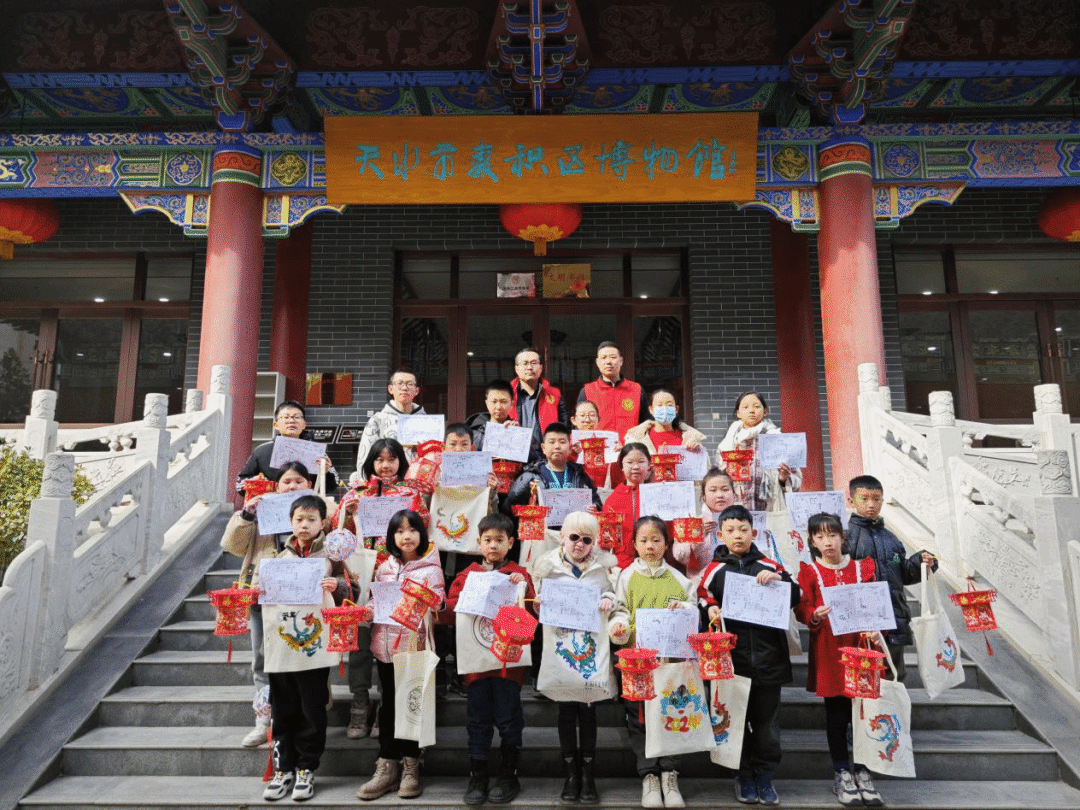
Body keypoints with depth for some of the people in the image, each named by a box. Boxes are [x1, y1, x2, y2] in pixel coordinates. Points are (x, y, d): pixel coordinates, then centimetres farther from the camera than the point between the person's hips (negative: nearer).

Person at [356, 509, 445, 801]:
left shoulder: (431, 570, -3)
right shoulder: (385, 568, 10)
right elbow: (375, 600, 15)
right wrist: (366, 611, -5)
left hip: (415, 645, -4)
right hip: (385, 645, 4)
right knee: (388, 705, 11)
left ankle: (410, 765, 19)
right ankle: (387, 766, 21)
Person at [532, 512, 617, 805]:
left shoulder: (601, 567, 3)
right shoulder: (548, 565, 2)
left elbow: (613, 594, 9)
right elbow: (538, 605, 8)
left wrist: (608, 601, -12)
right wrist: (541, 602, -13)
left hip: (592, 646, 0)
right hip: (560, 645, 0)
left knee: (588, 709, 4)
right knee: (566, 710, 6)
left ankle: (588, 774, 18)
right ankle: (571, 773, 19)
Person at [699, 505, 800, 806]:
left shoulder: (768, 566, 5)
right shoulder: (714, 570, 3)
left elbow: (795, 597, 4)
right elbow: (703, 602, 3)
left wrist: (778, 579, -13)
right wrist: (710, 612, -18)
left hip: (768, 656, 1)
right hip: (732, 657, -1)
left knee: (767, 720, 11)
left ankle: (764, 775, 26)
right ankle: (744, 776, 25)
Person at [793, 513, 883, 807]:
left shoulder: (862, 568, 7)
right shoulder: (809, 572, 0)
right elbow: (802, 608, -3)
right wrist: (815, 616, -23)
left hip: (860, 646, 2)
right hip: (828, 652, -2)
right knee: (836, 714, 7)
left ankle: (862, 772, 22)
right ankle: (841, 774, 21)